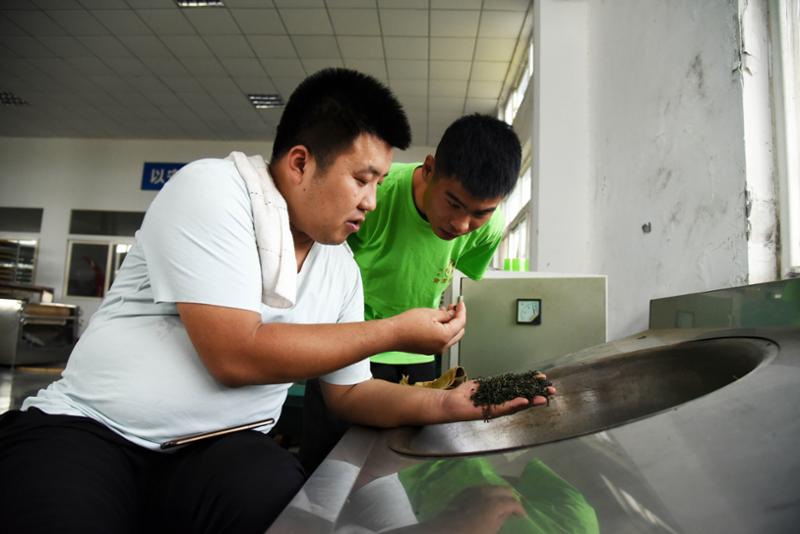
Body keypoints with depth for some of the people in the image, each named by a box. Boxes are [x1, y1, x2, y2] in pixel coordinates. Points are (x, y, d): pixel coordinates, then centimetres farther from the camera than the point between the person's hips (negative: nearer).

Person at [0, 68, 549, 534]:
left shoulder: (342, 267, 5)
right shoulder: (212, 188, -13)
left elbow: (349, 391, 12)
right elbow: (236, 356, -22)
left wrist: (445, 405, -6)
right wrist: (395, 331, -15)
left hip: (221, 451, 4)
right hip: (83, 429, -3)